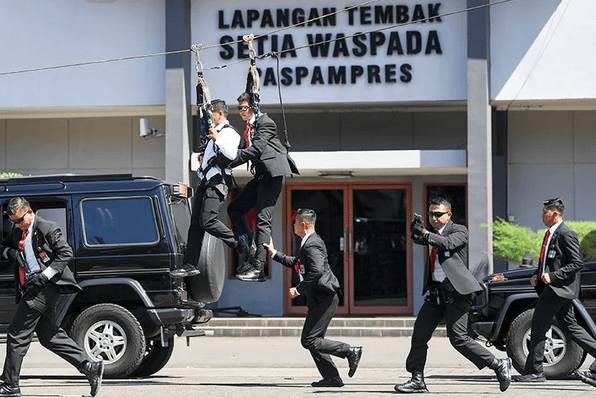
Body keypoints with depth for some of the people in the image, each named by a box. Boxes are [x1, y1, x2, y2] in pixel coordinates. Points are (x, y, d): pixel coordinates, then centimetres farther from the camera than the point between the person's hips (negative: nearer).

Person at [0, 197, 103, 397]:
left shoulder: (47, 228, -11)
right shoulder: (17, 231, 14)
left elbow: (66, 254, -14)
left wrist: (45, 275, -21)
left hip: (45, 287, -10)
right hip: (32, 288, 10)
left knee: (17, 335, -7)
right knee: (49, 336, 10)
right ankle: (90, 367, 10)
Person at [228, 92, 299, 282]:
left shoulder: (265, 123, -10)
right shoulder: (249, 127, 19)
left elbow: (256, 149, -20)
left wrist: (230, 162, -20)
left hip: (272, 174, -10)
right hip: (260, 176, 10)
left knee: (262, 220, -12)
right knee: (234, 208, 7)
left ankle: (258, 268, -14)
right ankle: (251, 250, 9)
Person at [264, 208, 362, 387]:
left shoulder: (312, 244, -16)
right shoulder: (308, 243, 18)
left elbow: (317, 271, -29)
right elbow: (296, 263, 31)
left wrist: (298, 289, -21)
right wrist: (274, 254, 29)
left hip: (324, 299, -11)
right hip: (319, 299, 11)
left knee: (309, 341, -11)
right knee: (313, 340, 11)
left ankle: (351, 352, -8)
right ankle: (332, 377, 11)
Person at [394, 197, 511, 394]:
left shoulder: (459, 230, -2)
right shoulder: (432, 233, 17)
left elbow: (448, 243, -22)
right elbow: (418, 239, -3)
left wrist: (425, 233, -28)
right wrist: (417, 231, -25)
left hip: (456, 292, -7)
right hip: (436, 292, 7)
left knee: (458, 338, -12)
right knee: (420, 333, 3)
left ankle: (499, 365, -1)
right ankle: (417, 380, 10)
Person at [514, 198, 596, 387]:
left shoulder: (566, 235, -13)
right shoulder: (550, 234, 17)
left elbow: (577, 263, -18)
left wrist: (553, 276, -21)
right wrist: (536, 276, 10)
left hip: (560, 288, -10)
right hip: (551, 287, 10)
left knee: (539, 327, -7)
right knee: (569, 327, 11)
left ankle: (534, 372, -2)